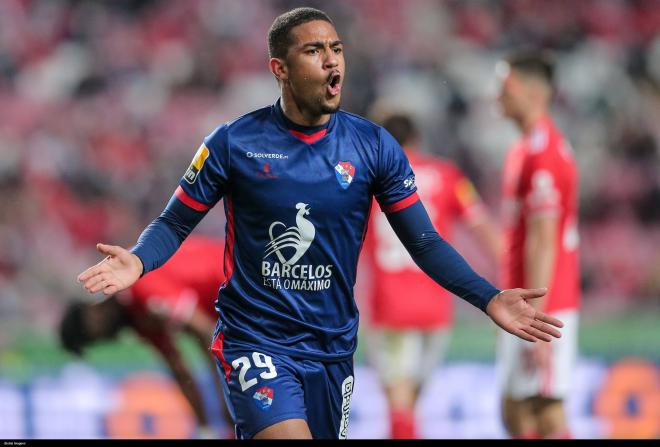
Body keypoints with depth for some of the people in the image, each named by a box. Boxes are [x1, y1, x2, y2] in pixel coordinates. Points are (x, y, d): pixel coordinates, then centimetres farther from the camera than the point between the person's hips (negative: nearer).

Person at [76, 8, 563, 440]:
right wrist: (138, 261, -22)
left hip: (333, 348, 4)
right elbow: (174, 224, 0)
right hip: (255, 340, -4)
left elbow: (424, 241, 2)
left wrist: (488, 298, -11)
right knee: (288, 434, -26)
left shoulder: (374, 146, -1)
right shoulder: (233, 143, -7)